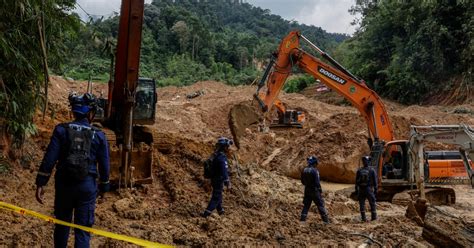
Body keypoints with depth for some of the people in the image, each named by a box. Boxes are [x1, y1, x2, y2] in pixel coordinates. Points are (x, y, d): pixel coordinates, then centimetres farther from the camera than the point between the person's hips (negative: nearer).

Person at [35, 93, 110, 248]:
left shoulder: (61, 130, -3)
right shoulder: (99, 135, -2)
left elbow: (49, 159, -8)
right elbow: (104, 165, 3)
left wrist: (40, 183, -3)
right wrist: (104, 187, 15)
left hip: (64, 183, 1)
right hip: (87, 185, -1)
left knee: (62, 223, 22)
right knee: (83, 229, 6)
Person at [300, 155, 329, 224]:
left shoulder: (304, 170, 0)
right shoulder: (315, 171, -19)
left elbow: (303, 181, 7)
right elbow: (317, 182, -19)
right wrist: (320, 189, -5)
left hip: (307, 190, 5)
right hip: (315, 191, -5)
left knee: (306, 205, 13)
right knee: (320, 205, 7)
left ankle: (302, 219, 11)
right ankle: (326, 220, 14)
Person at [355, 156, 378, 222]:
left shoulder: (359, 171, 0)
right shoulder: (372, 171, -6)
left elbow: (356, 181, 1)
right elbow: (375, 181, -6)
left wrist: (356, 190, 7)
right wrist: (375, 190, 1)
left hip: (361, 190, 2)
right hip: (369, 189, -1)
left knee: (362, 204, 8)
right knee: (372, 203, 11)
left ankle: (363, 218, 6)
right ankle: (374, 217, 13)